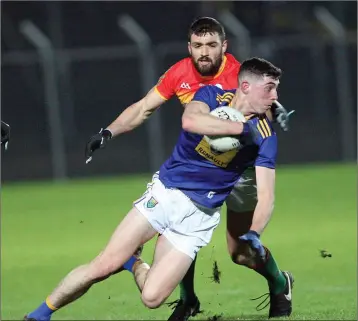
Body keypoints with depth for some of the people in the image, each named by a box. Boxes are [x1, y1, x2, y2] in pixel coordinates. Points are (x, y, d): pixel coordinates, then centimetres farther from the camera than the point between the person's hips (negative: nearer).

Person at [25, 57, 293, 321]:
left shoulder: (265, 135, -7)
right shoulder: (212, 96, -7)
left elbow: (266, 195, -12)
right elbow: (190, 120, -32)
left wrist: (254, 235, -30)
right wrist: (243, 128, -34)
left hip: (198, 217, 1)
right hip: (165, 193, -1)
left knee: (152, 298, -12)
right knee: (103, 266, -12)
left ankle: (130, 263, 22)